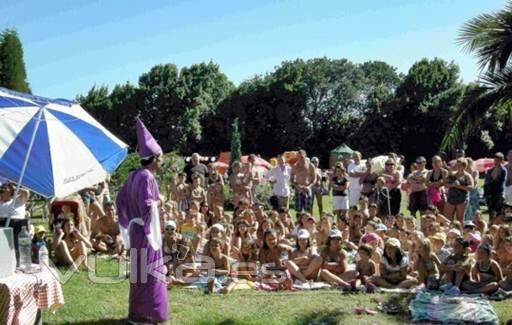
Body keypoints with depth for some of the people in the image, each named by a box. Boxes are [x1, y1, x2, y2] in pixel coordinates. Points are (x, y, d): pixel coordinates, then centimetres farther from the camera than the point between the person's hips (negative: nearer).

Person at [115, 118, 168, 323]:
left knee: (139, 271, 17)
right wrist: (155, 220, -15)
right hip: (145, 231, -9)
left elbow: (120, 200, 15)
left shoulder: (134, 175, 8)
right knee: (147, 272, 0)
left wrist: (128, 223, 18)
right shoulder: (146, 177, -19)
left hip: (135, 229, 9)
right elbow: (147, 206, -25)